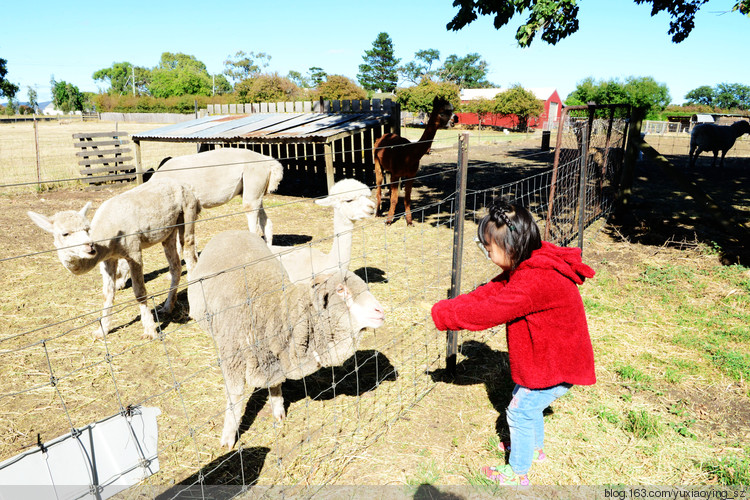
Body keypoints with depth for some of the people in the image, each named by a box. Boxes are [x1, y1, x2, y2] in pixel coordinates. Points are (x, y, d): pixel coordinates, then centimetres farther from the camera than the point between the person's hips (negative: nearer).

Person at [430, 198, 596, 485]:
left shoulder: (535, 281, -36)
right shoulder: (529, 265, -2)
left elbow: (486, 311, -34)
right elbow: (489, 292, -5)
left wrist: (441, 314, -24)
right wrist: (444, 309, -15)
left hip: (558, 364, -9)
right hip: (548, 355, 9)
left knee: (520, 411, 4)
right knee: (527, 402, 25)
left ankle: (517, 471, 25)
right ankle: (534, 446, 50)